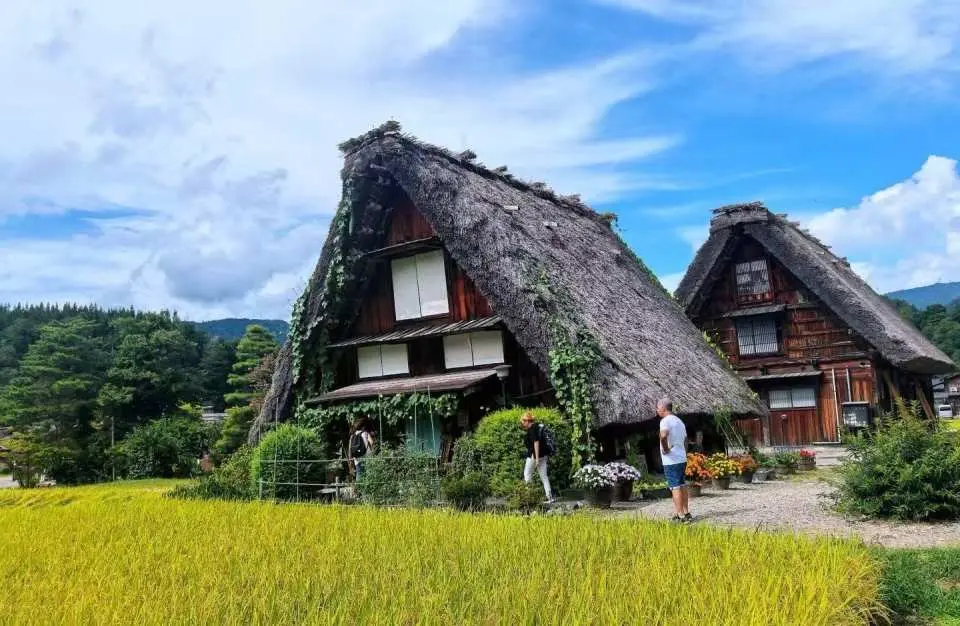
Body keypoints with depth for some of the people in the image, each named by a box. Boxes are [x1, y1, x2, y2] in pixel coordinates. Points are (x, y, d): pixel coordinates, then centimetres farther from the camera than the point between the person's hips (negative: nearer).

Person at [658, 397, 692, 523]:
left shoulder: (665, 420, -14)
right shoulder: (679, 421, 16)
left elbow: (663, 435, -34)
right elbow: (685, 440, 22)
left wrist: (665, 449, -21)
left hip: (671, 461, -9)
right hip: (682, 459, 9)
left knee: (675, 488, -5)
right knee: (682, 486, 15)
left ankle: (681, 516, -4)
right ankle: (686, 513, 21)